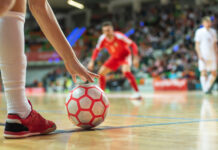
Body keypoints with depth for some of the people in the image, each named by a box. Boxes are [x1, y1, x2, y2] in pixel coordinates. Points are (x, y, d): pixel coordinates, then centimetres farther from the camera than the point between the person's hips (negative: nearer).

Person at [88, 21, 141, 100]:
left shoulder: (119, 36, -31)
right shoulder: (102, 39, -17)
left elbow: (133, 45, -26)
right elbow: (97, 50, -1)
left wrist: (136, 58, -34)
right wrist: (92, 61, -9)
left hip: (125, 55, -6)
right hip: (114, 57, 6)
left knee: (126, 71, -33)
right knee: (101, 73, 1)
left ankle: (137, 93, -29)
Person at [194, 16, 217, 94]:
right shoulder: (199, 32, -1)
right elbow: (197, 44, -4)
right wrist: (199, 55, -14)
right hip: (203, 56, -5)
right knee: (203, 72, -9)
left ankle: (207, 87, 21)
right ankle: (205, 89, -4)